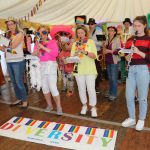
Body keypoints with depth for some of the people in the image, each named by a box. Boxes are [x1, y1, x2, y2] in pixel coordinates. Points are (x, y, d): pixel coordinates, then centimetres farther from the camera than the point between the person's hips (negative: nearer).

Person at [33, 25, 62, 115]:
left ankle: (59, 107, 4)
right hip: (42, 66, 6)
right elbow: (35, 55, 7)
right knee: (44, 87, 9)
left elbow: (55, 53, -17)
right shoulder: (38, 43, 11)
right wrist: (37, 49, -11)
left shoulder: (52, 42, -4)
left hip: (51, 65, -6)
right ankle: (49, 105, 24)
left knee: (53, 88, -10)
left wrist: (43, 47, -18)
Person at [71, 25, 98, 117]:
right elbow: (72, 56, 5)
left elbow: (94, 56, -6)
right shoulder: (75, 43, 10)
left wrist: (85, 52, -21)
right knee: (81, 89, 9)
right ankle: (84, 106, 27)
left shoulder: (91, 42, 2)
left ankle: (93, 108, 11)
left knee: (91, 89, -5)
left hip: (90, 70, -3)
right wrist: (76, 53, -16)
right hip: (79, 69, 3)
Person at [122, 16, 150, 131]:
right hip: (131, 69, 4)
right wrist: (126, 56, -1)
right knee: (129, 96, 6)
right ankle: (131, 118, 25)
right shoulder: (130, 39, 15)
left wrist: (139, 52, -17)